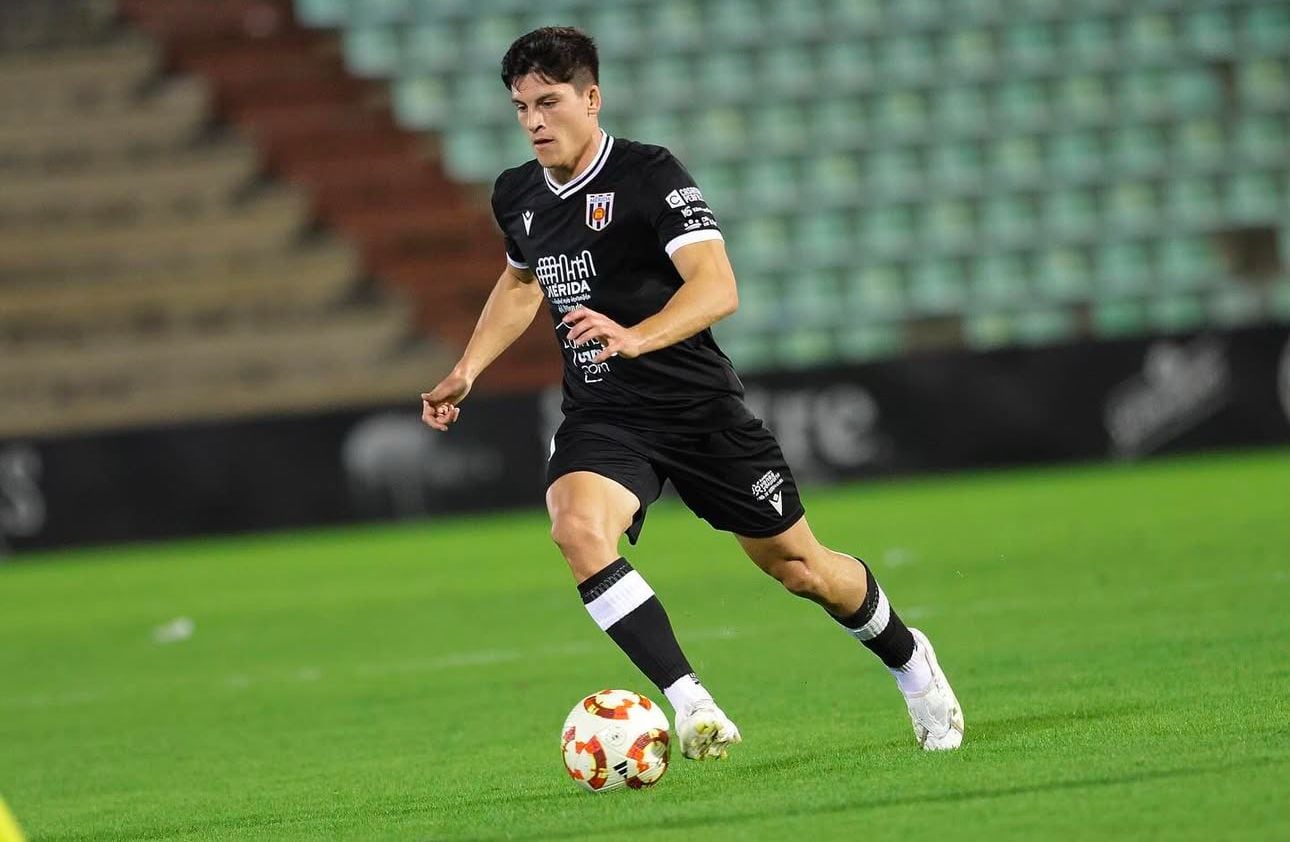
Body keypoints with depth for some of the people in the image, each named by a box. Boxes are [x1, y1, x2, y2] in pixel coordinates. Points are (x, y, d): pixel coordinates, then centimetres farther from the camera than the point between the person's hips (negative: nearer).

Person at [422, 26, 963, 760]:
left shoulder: (649, 175, -16)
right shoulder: (517, 197, 4)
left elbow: (718, 287, -28)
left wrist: (634, 337, -44)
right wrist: (467, 371, 16)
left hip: (698, 405, -4)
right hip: (603, 420, 4)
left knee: (796, 565, 8)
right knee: (577, 526, -29)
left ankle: (908, 658, 40)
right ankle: (694, 708, -28)